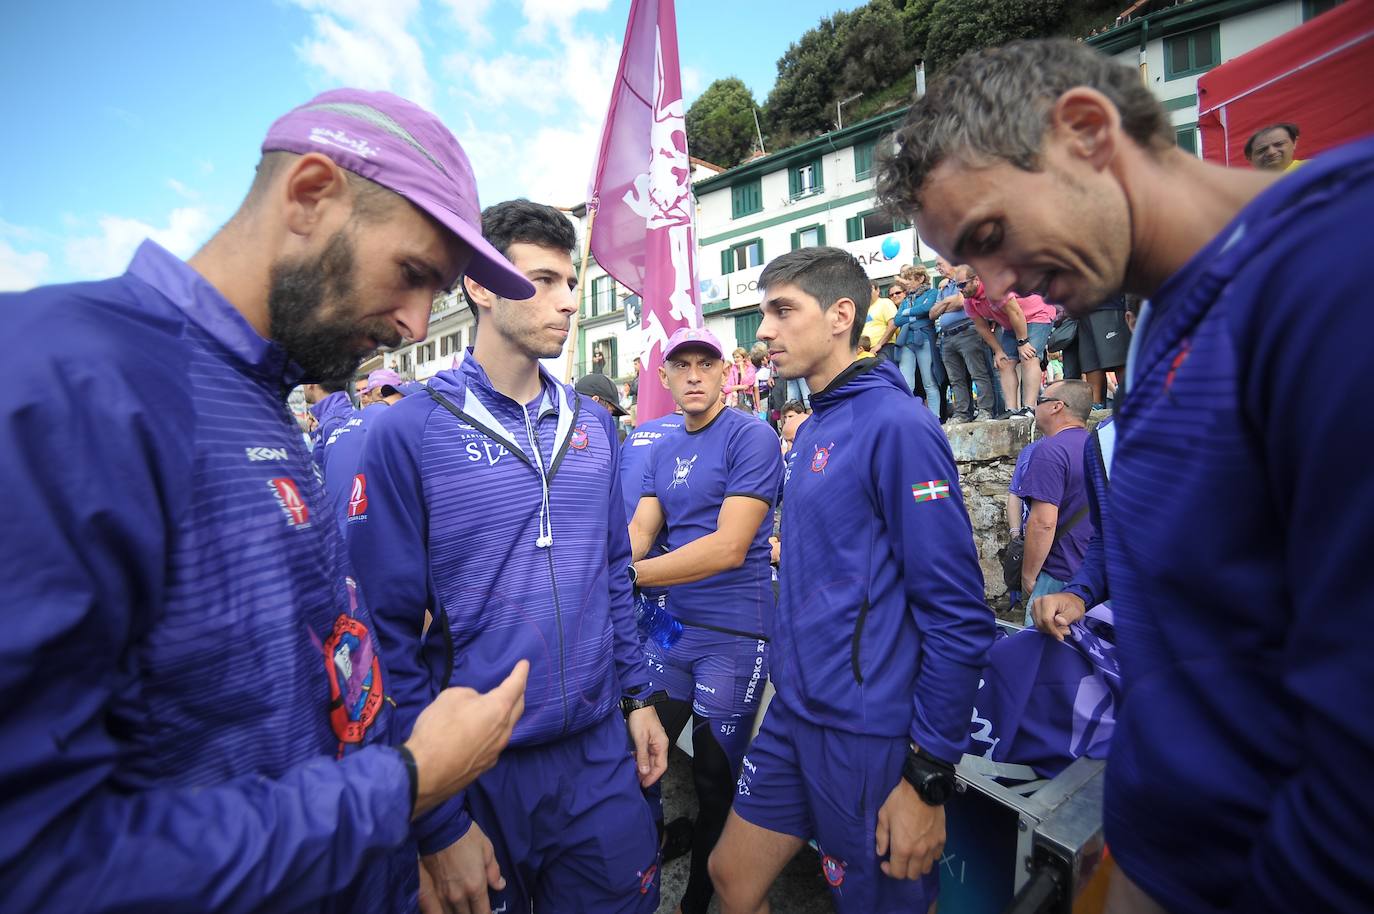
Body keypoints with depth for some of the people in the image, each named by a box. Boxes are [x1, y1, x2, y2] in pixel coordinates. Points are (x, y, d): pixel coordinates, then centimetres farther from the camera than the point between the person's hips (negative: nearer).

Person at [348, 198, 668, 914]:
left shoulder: (594, 425, 2)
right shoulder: (409, 432, -13)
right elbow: (388, 629, -12)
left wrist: (639, 695, 7)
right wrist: (437, 821, -9)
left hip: (603, 748, 4)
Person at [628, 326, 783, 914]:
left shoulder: (752, 438, -13)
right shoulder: (663, 450, 9)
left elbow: (729, 547, -22)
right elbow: (638, 532, 1)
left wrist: (628, 575, -27)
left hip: (734, 634, -6)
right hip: (673, 624, 6)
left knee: (715, 783, 12)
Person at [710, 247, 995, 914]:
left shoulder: (894, 423, -17)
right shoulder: (811, 429, 8)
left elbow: (958, 616, -18)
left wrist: (929, 776, -15)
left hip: (870, 733, -7)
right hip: (794, 712, 8)